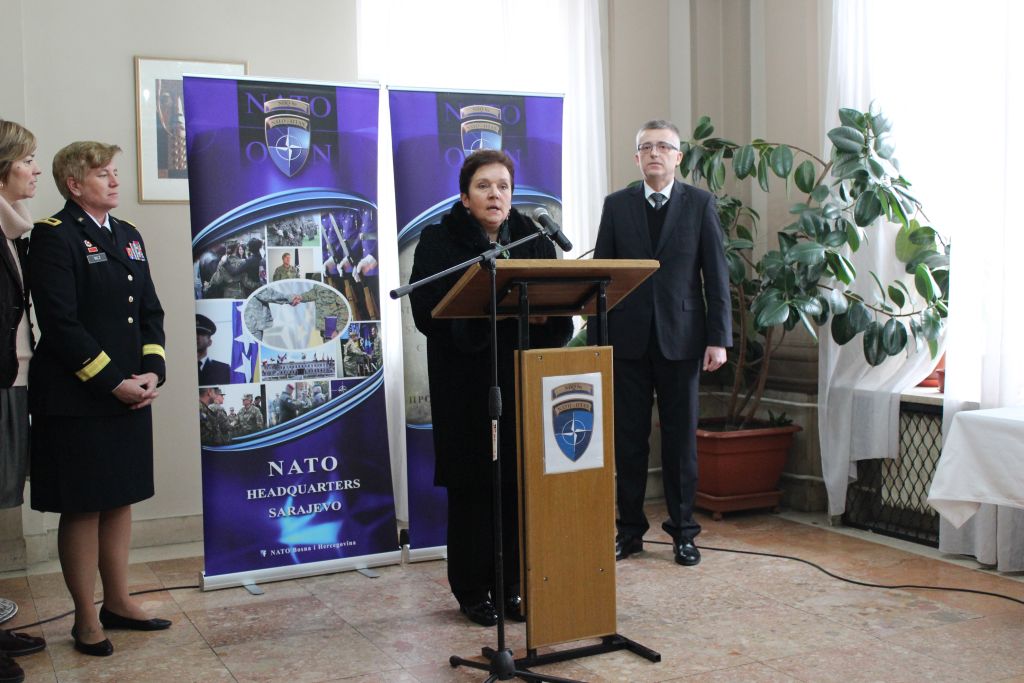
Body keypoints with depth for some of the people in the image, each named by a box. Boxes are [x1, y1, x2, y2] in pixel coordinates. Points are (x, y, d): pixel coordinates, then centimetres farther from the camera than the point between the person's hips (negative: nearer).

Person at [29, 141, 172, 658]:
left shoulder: (128, 236, 14)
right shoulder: (54, 236, -9)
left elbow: (151, 311, 13)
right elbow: (59, 322, -16)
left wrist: (152, 371, -1)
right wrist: (112, 382, -16)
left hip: (131, 395, 7)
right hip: (77, 400, -7)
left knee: (120, 502, 14)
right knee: (82, 509, 3)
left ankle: (117, 602, 27)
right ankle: (86, 619, 15)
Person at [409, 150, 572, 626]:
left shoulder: (533, 239, 11)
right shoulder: (439, 241, 0)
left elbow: (559, 306, 6)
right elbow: (427, 313, -12)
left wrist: (541, 312, -17)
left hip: (523, 380, 3)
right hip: (466, 385, -3)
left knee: (518, 483, 3)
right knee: (472, 485, 1)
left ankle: (510, 586, 17)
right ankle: (473, 592, 15)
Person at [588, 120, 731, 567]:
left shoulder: (700, 204, 4)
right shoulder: (616, 205, 7)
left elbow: (716, 274, 1)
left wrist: (719, 339, -6)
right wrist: (595, 340, 1)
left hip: (681, 338, -1)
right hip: (628, 338, 1)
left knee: (681, 438, 5)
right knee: (628, 438, 5)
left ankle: (683, 531, 16)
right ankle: (629, 530, 16)